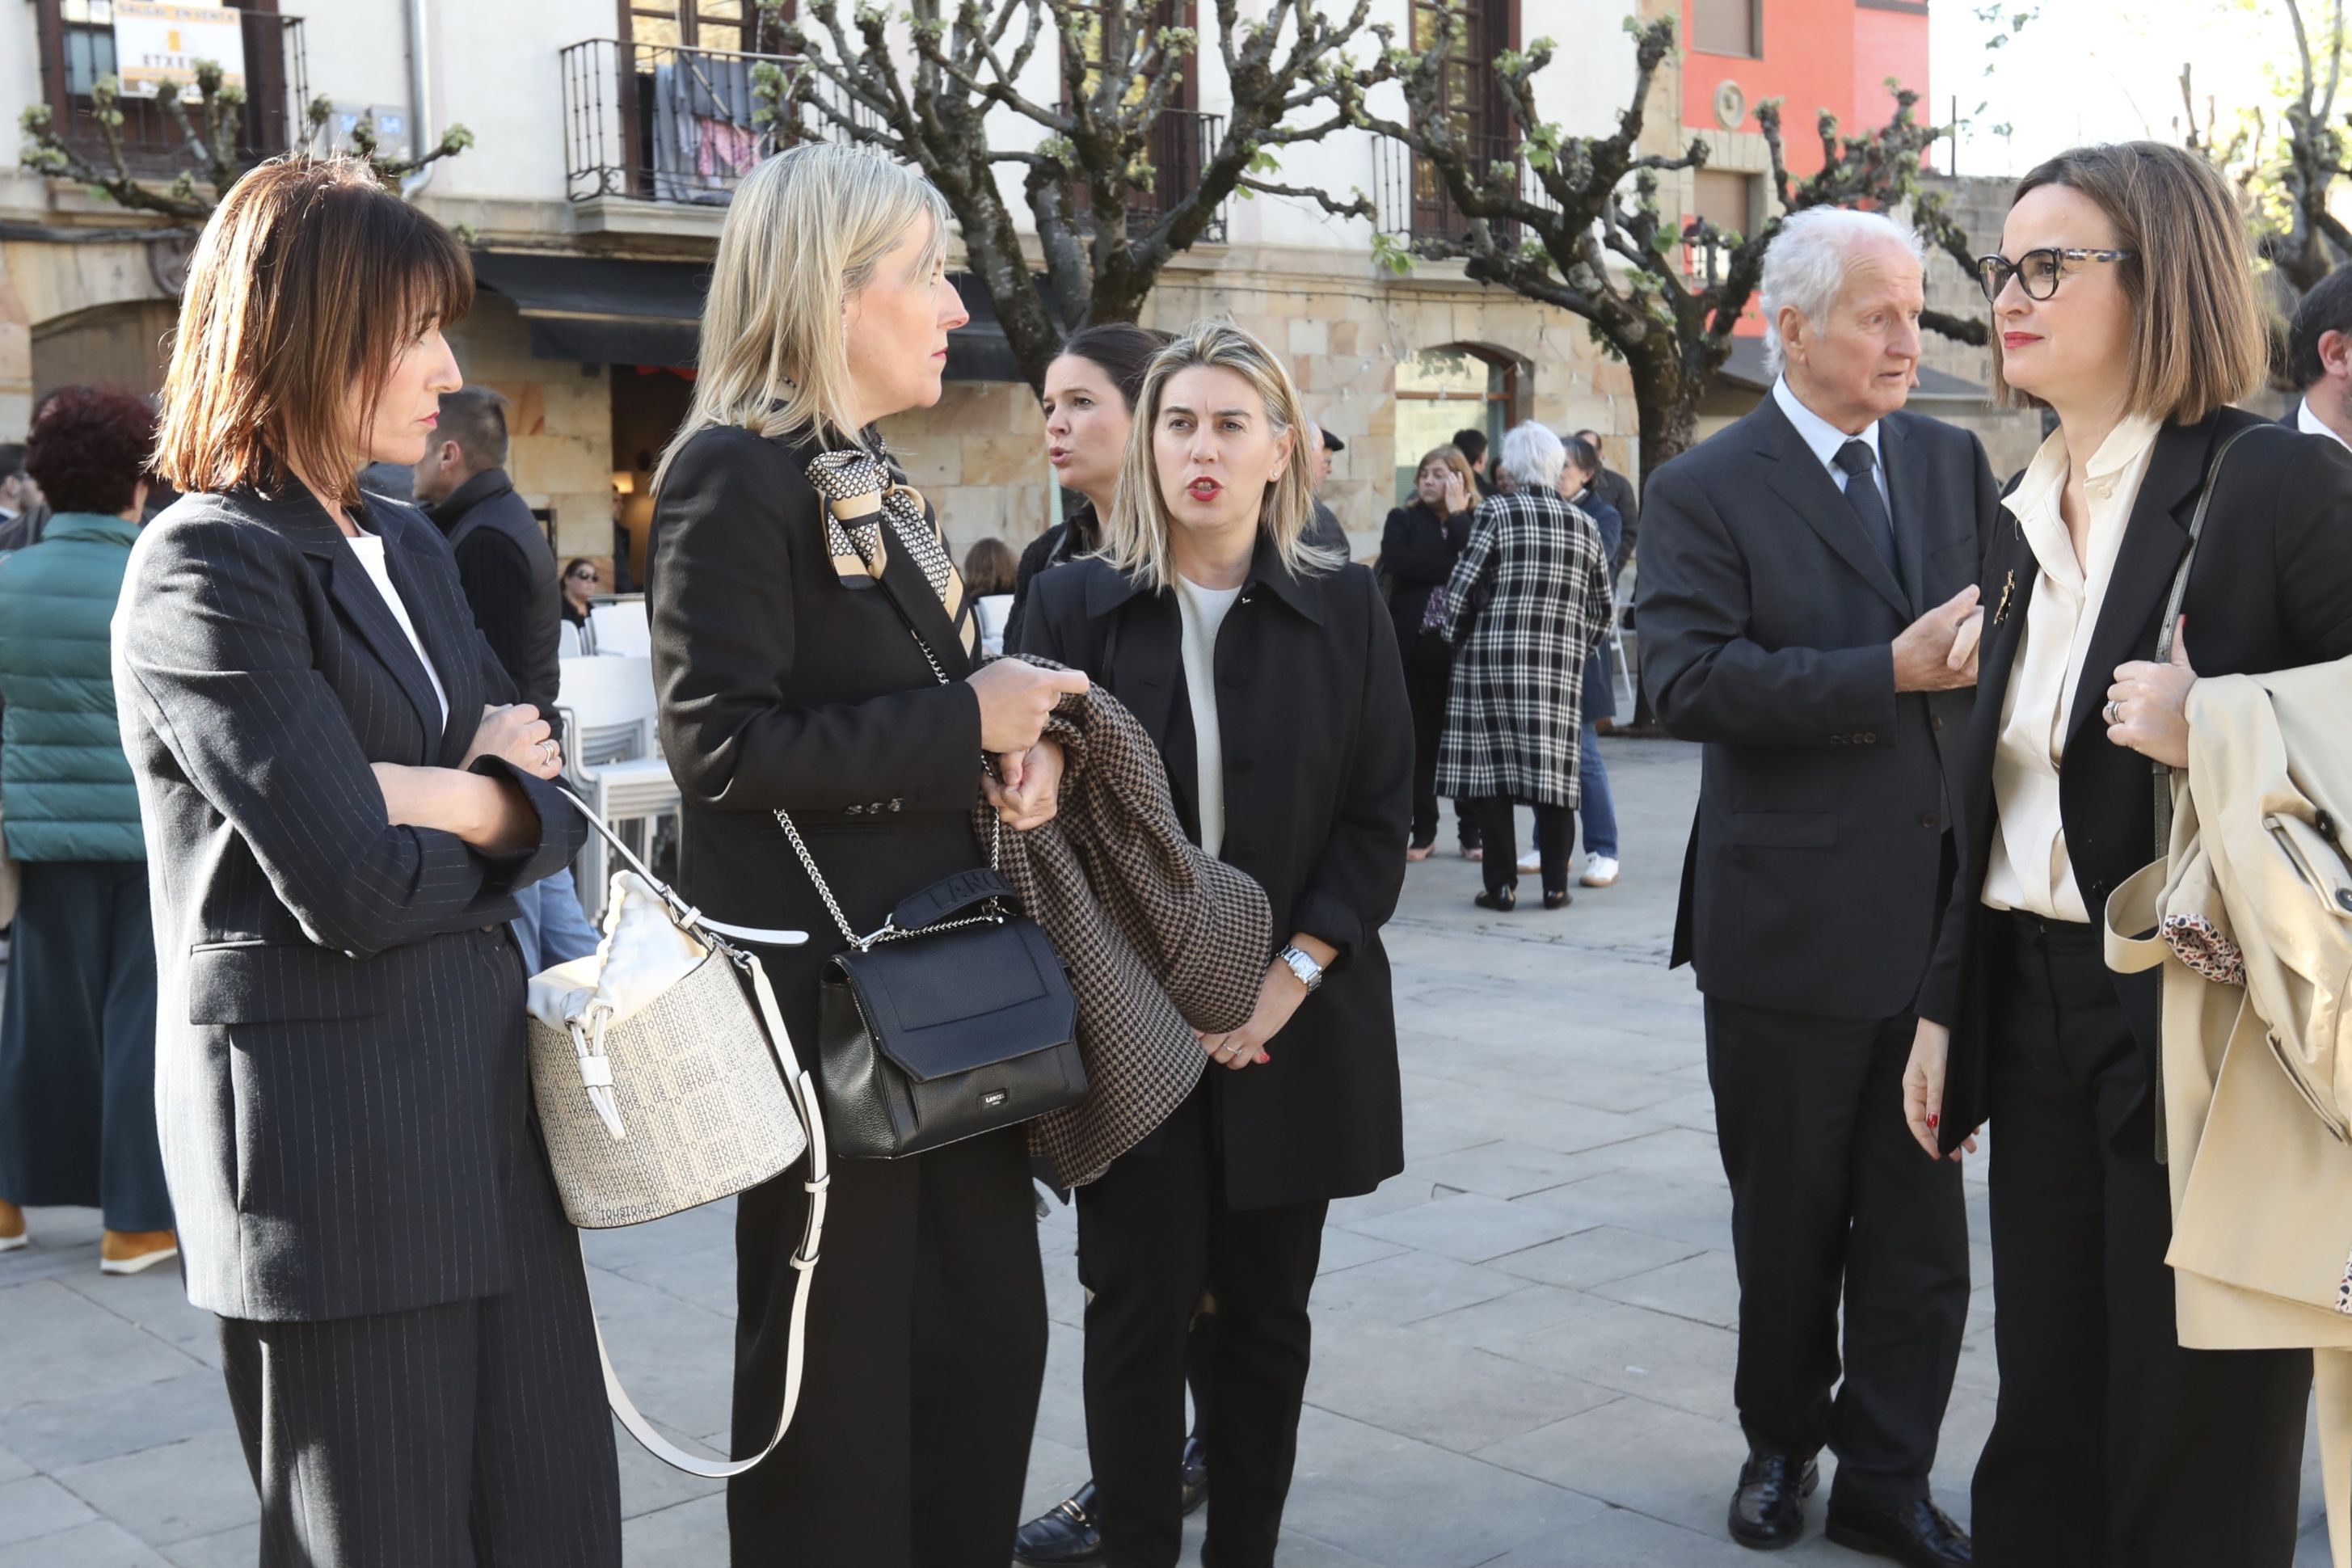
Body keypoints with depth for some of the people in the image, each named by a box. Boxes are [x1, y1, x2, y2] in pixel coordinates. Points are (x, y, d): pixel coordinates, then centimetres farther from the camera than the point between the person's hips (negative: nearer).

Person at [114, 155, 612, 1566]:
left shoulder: (408, 547, 15)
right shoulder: (207, 570, -11)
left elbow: (556, 804, 10)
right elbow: (357, 887, -19)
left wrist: (448, 804, -11)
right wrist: (493, 803, -1)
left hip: (485, 1082, 7)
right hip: (329, 1116, -7)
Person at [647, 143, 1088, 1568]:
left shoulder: (873, 483, 15)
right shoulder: (736, 474, -13)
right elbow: (722, 743, -21)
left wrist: (1019, 734, 1)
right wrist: (967, 727, -18)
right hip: (823, 985, -9)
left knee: (992, 1324, 14)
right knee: (841, 1358, 5)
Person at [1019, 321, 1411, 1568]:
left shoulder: (1344, 608, 3)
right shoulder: (1074, 603, 1)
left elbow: (1380, 813, 1)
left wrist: (1292, 974, -9)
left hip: (1297, 1017, 1)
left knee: (1267, 1311, 9)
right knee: (1139, 1308, 4)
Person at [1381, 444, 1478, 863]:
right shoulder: (1403, 519, 10)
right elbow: (1395, 562, -9)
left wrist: (1457, 514, -7)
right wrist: (1451, 569, -10)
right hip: (1416, 643, 1)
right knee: (1420, 737, 4)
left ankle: (1472, 828, 11)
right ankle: (1423, 830, 12)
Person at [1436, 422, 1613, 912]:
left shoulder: (1496, 512, -5)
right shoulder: (1584, 526, 9)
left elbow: (1462, 589, -7)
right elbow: (1601, 607, 14)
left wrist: (1457, 641, 8)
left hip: (1492, 658, -3)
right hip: (1561, 667, 4)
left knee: (1490, 767, 2)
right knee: (1554, 771, 7)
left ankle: (1502, 884, 2)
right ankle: (1555, 885, 9)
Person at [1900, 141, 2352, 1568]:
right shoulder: (2026, 521, 11)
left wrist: (2220, 738, -25)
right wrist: (1949, 1008, 16)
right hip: (2040, 1011, 7)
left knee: (2198, 1454, 7)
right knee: (2048, 1417, 16)